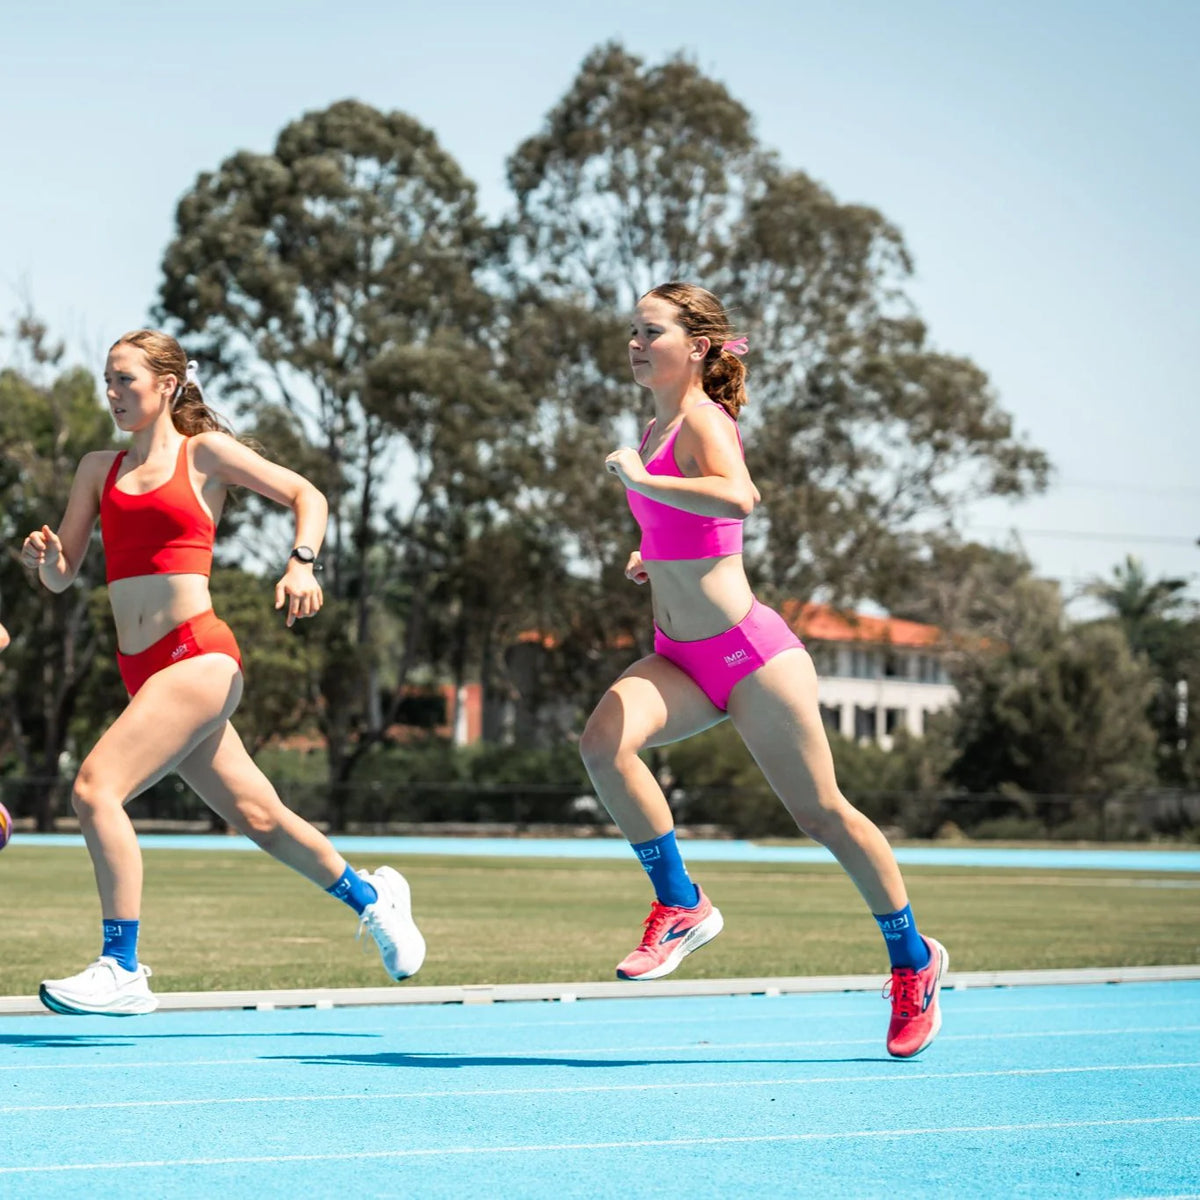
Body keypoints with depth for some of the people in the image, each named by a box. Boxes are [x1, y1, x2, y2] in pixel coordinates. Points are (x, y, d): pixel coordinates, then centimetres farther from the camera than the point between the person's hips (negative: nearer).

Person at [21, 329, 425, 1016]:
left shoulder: (205, 452, 3)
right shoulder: (99, 470, 16)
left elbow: (307, 495, 7)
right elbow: (63, 576, 16)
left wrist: (302, 562, -10)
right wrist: (45, 558, -7)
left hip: (199, 656, -6)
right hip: (142, 669, 6)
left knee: (95, 787, -21)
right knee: (258, 817, 13)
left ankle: (123, 971, -17)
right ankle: (370, 896, 36)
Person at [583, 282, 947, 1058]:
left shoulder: (704, 420, -14)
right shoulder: (657, 428, 10)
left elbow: (737, 499, -38)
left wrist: (641, 480, -31)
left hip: (749, 651, -7)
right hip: (679, 658, 7)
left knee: (822, 813, 2)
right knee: (604, 742, -22)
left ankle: (914, 959, 21)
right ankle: (681, 907, -9)